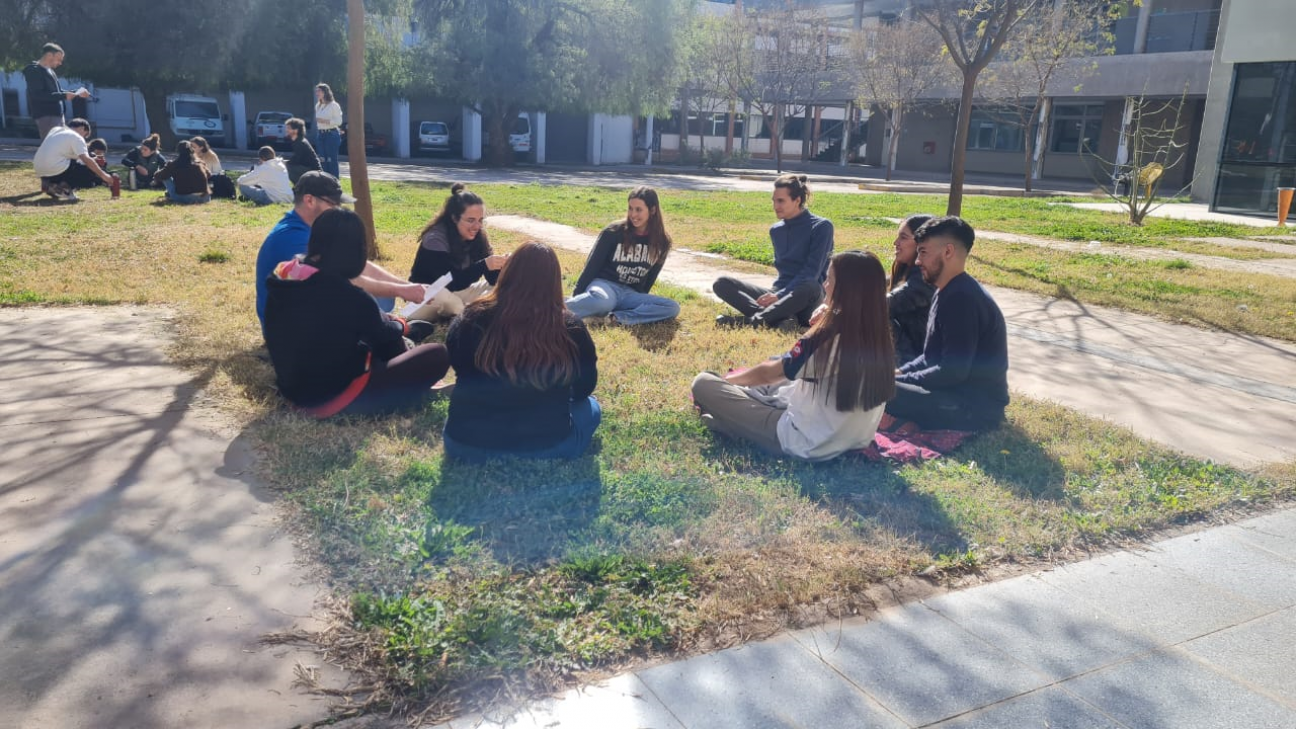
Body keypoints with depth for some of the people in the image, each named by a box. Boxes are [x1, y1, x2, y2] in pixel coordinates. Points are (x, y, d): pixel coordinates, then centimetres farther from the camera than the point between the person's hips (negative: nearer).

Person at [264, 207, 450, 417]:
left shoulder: (281, 280, -4)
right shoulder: (348, 297, -25)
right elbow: (383, 336, -3)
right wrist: (399, 325, 19)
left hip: (294, 389, 8)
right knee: (436, 356, -4)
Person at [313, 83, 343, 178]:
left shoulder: (334, 105, -6)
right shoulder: (318, 106, 15)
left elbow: (339, 121, -10)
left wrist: (325, 121, -19)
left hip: (331, 134, -7)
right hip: (320, 135, 7)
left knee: (332, 159, -7)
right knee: (322, 160, 6)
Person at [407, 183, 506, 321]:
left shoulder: (478, 237, -6)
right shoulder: (435, 239, -24)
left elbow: (493, 279, -9)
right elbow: (451, 282, -32)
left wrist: (501, 267, -32)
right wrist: (484, 265, -44)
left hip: (456, 293, 6)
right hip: (425, 298, -6)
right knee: (446, 298, -39)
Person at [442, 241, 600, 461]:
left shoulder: (472, 318, -6)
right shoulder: (571, 329, -9)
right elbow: (585, 388, 8)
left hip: (467, 444, 3)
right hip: (546, 447, -3)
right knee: (589, 406, 26)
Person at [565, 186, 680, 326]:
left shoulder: (661, 242, 3)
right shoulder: (614, 232, -7)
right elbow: (592, 266, -3)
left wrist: (640, 301, 12)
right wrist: (577, 295, -4)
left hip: (630, 294, 5)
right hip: (604, 284, -5)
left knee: (673, 308, -22)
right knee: (602, 301, -43)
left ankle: (618, 317, -32)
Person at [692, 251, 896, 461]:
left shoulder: (823, 340, -25)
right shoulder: (880, 340, -6)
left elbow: (767, 373, -5)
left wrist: (728, 380, 12)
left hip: (809, 444, -8)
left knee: (703, 383, -9)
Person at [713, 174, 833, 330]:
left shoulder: (821, 227, -5)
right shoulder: (776, 230, 13)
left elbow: (812, 272, -13)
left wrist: (780, 295, -21)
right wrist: (776, 293, 2)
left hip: (804, 300, -6)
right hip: (779, 296, 6)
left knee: (810, 287, -42)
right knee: (722, 283, -13)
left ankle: (753, 320, -39)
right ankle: (780, 318, -34)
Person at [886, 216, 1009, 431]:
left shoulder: (962, 299, -21)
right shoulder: (946, 294, 12)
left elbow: (952, 372, -24)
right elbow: (933, 356, 19)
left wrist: (900, 380, -14)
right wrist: (900, 372, 4)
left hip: (976, 407, -10)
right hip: (957, 391, 10)